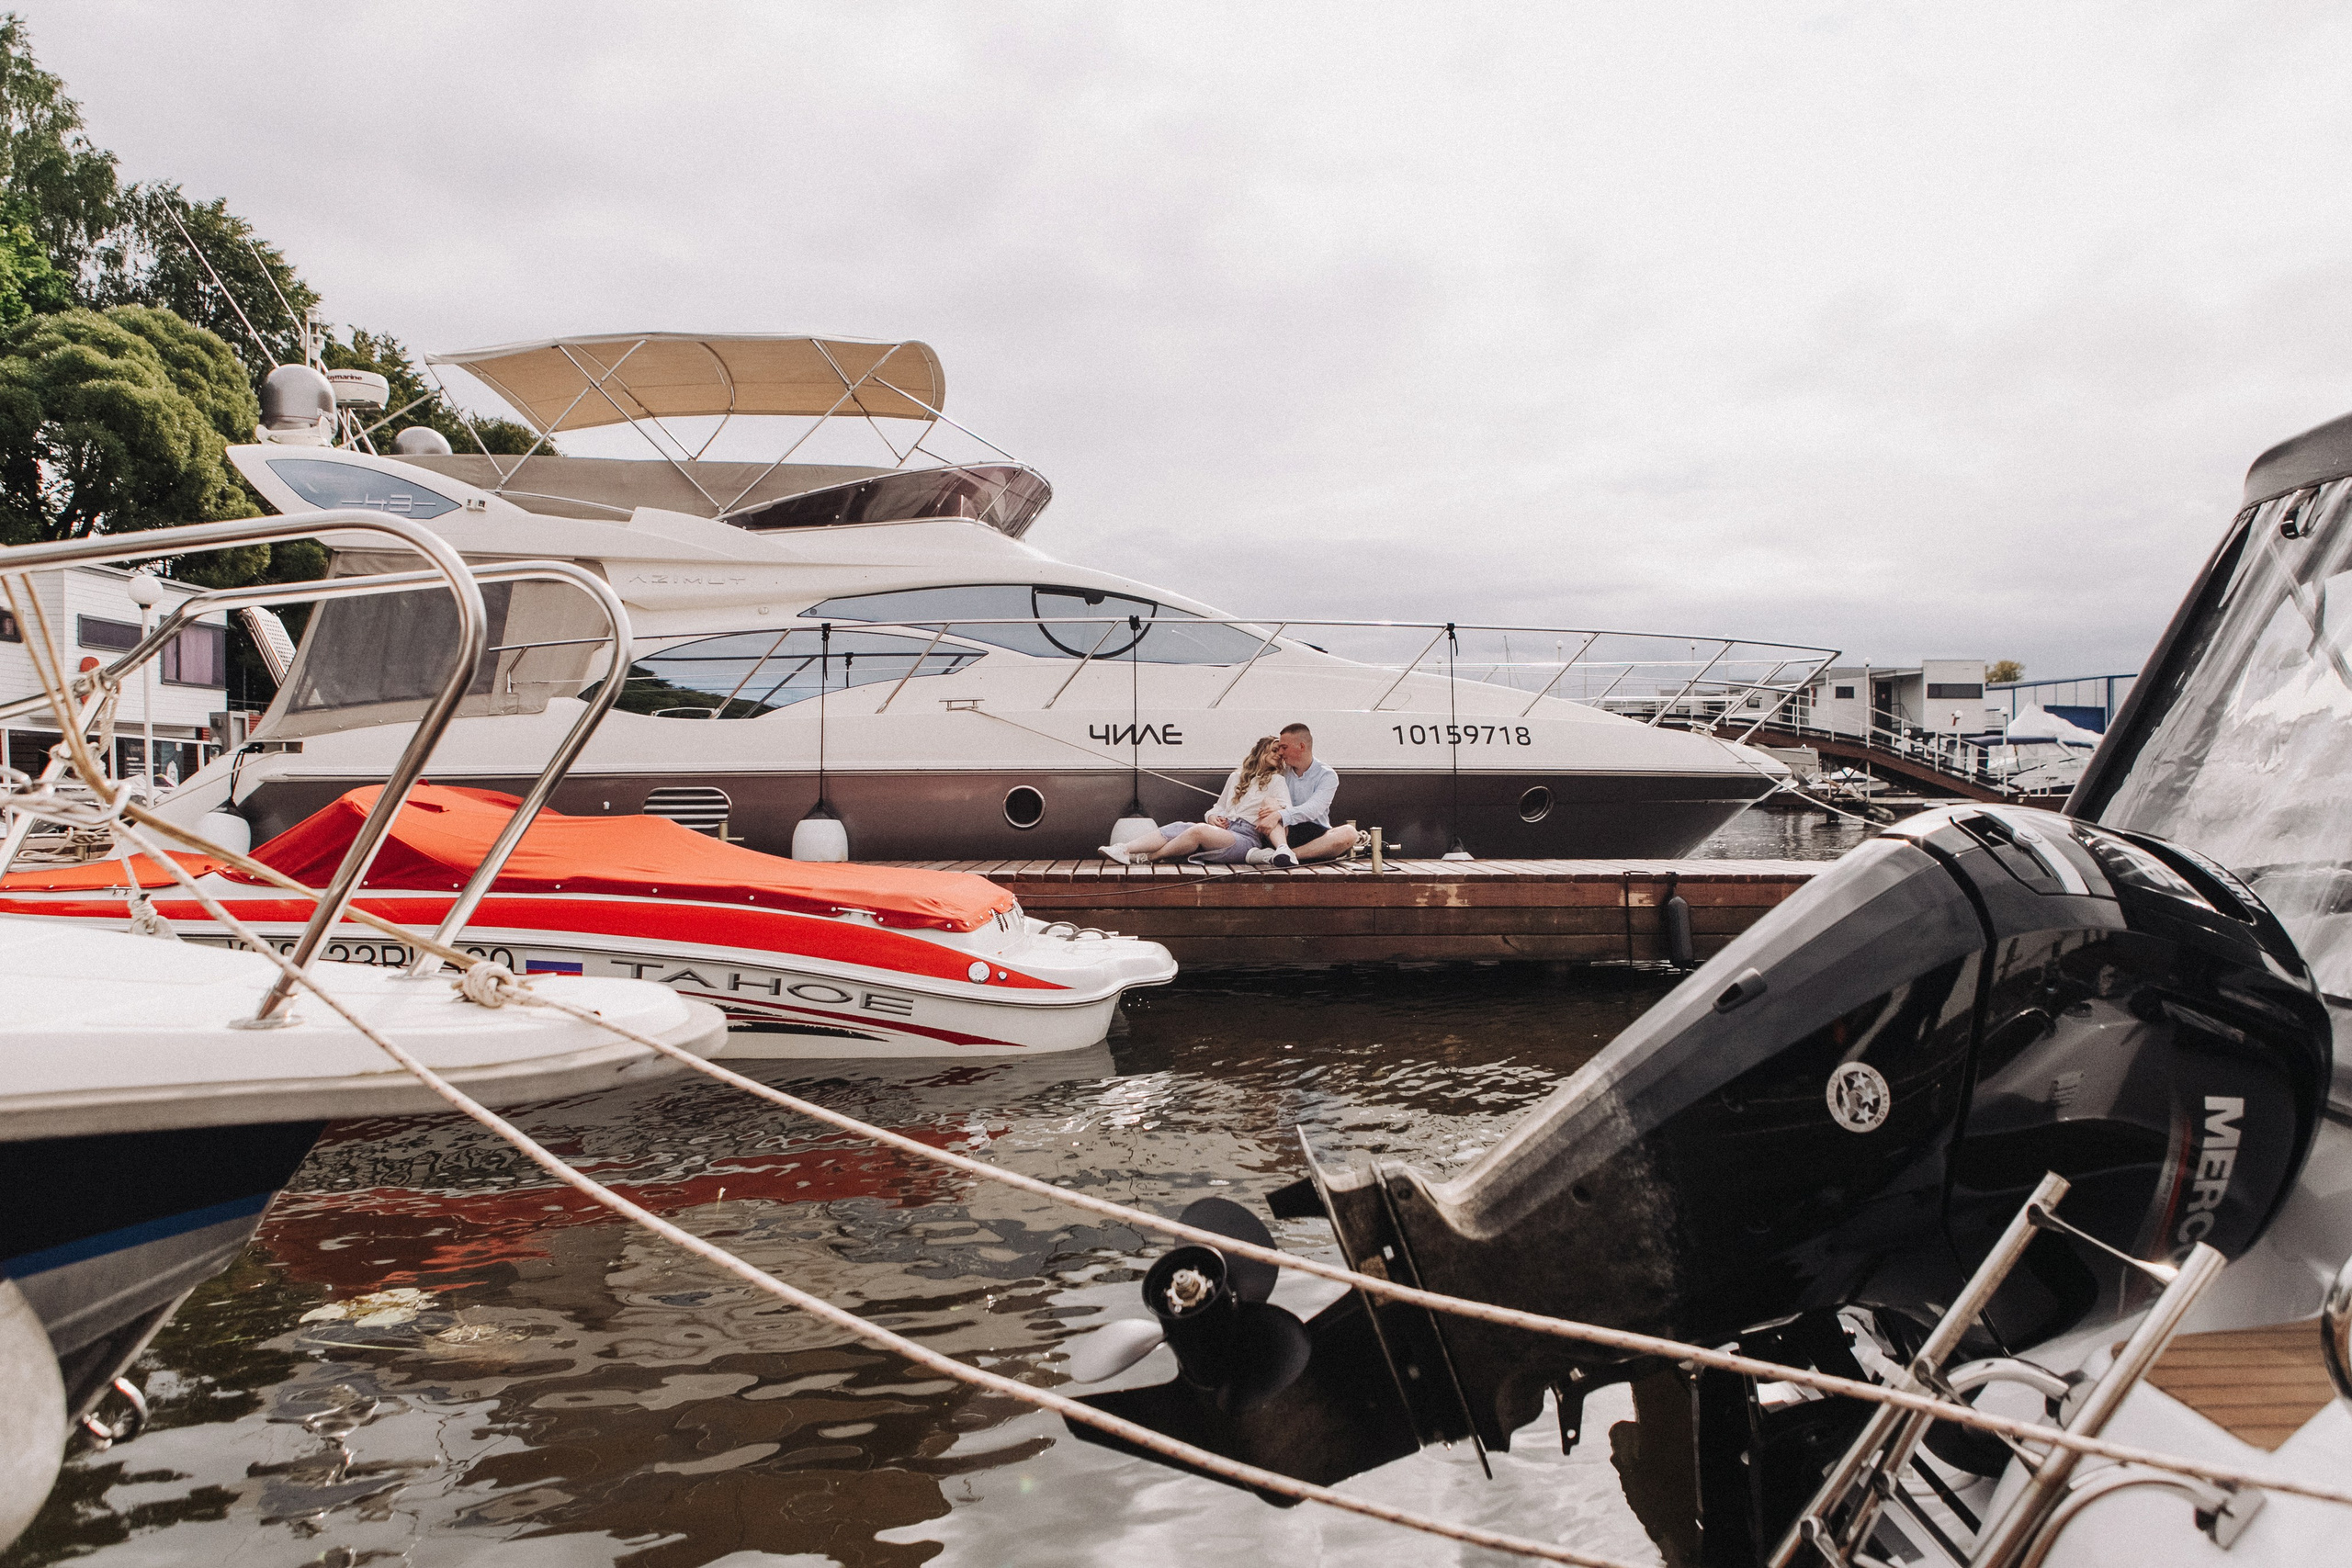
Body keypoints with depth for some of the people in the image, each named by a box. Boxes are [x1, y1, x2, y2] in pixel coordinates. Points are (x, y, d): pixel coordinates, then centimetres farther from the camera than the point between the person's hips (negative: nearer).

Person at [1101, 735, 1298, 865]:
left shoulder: (1276, 780, 11)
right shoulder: (1236, 777, 27)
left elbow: (1288, 811, -3)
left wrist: (1277, 813, -26)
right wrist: (1213, 816, 6)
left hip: (1247, 837, -5)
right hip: (1223, 828, 5)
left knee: (1199, 830, -33)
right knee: (1177, 828, -22)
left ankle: (1147, 857, -27)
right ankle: (1124, 851, -37)